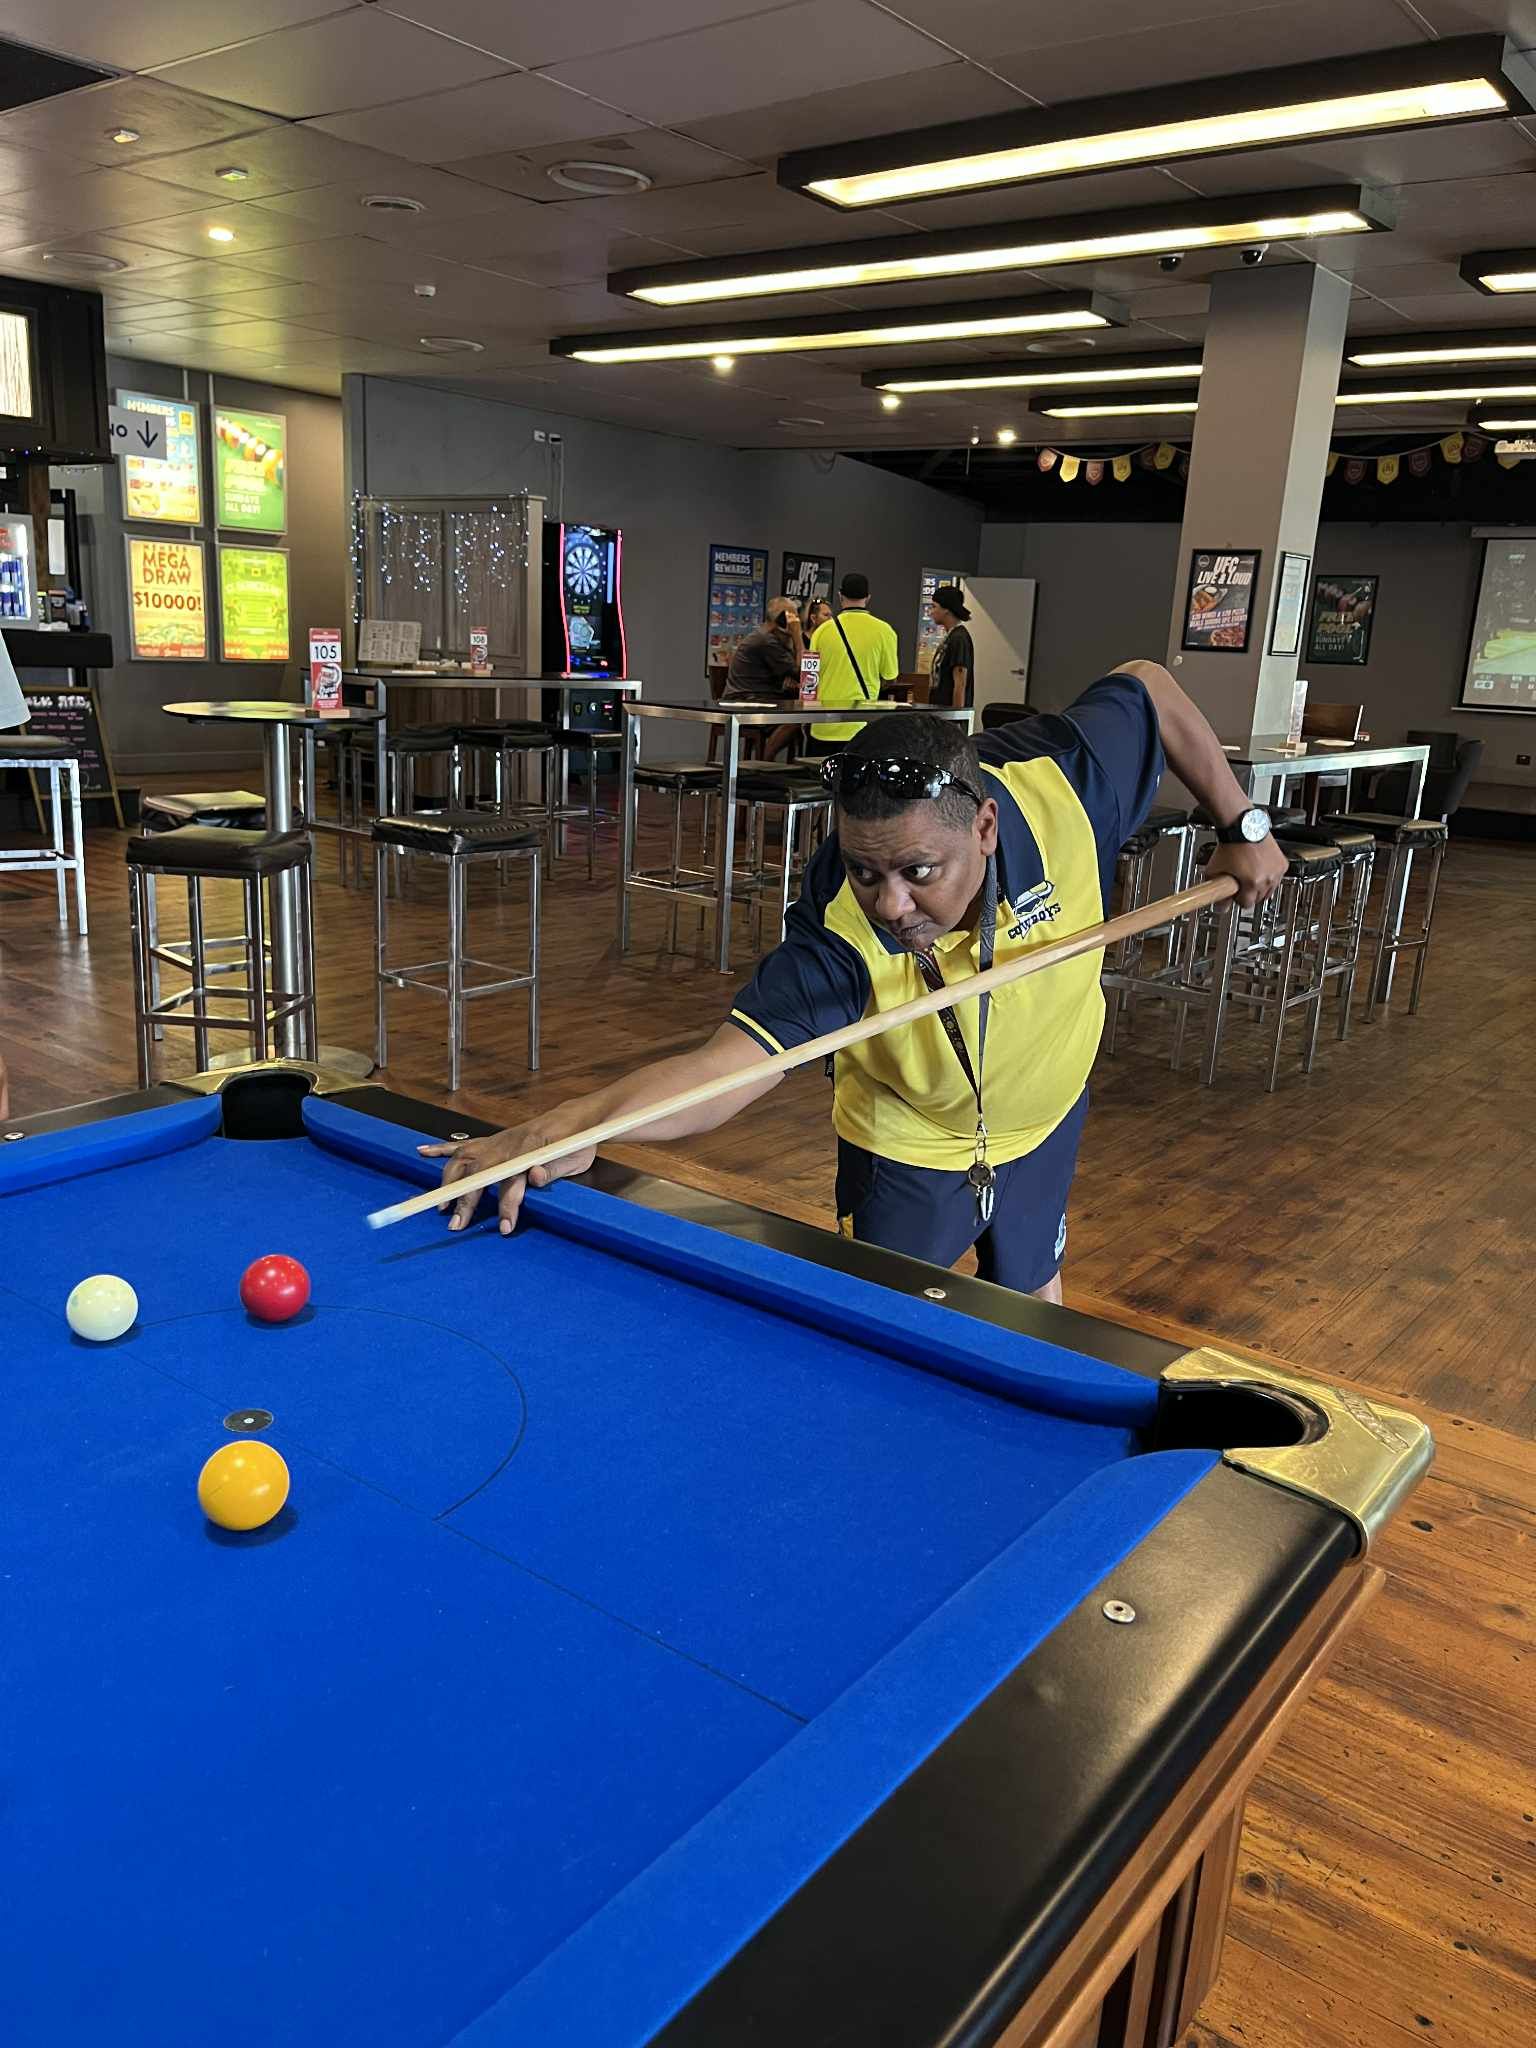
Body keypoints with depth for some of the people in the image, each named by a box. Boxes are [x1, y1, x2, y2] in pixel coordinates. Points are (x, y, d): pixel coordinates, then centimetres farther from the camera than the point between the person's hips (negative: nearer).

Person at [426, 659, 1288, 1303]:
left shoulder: (1059, 787, -35)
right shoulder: (839, 935, -42)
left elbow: (1149, 685, -16)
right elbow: (731, 1062, -52)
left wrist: (1242, 827, -11)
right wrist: (579, 1120, -70)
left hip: (1044, 1116, 3)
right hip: (909, 1145, -3)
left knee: (1031, 1295, 25)